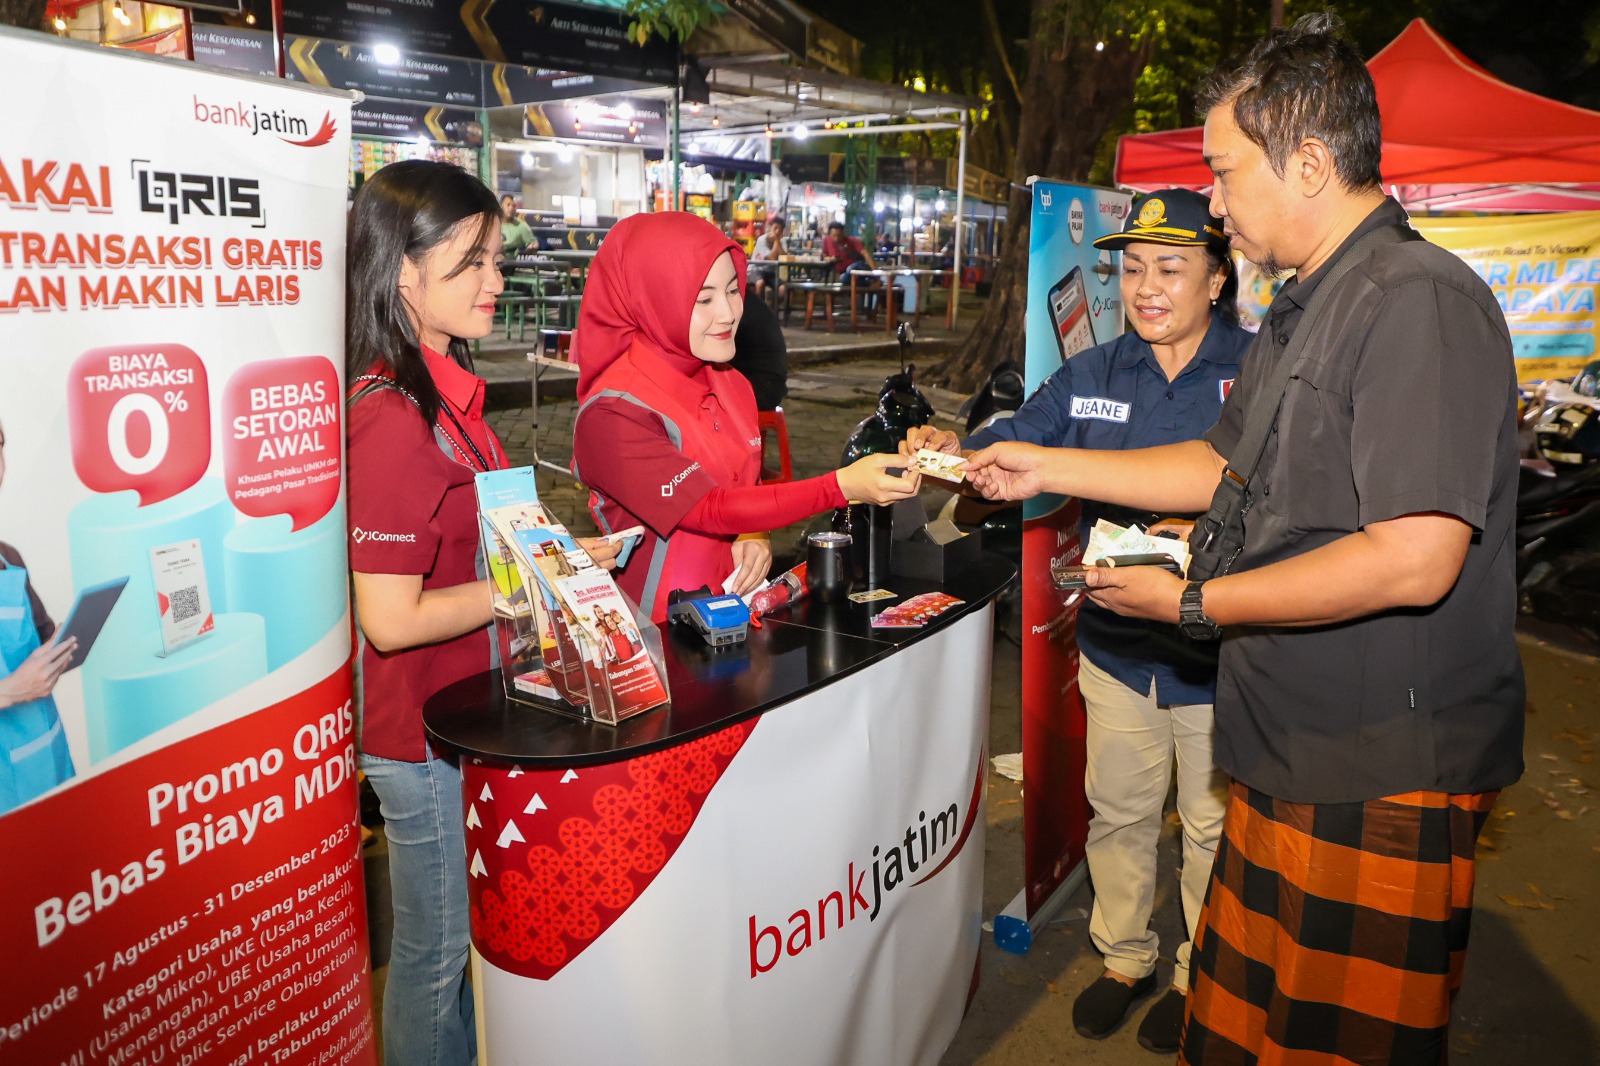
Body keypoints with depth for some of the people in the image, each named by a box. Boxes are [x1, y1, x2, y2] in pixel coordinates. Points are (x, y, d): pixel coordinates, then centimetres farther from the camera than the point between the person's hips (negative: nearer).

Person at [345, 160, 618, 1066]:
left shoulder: (447, 391, 5)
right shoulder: (394, 419, -25)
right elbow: (392, 619, -25)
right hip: (425, 737, -9)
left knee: (469, 934, 25)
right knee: (436, 951, 12)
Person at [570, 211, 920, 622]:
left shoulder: (732, 385, 7)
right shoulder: (613, 413, -16)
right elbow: (710, 511, -21)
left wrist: (758, 536, -6)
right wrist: (841, 486, -30)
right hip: (659, 630, -6)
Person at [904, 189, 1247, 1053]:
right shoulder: (1092, 376, 4)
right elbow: (1017, 444, 0)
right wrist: (953, 450, -21)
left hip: (1219, 650, -3)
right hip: (1117, 647, 4)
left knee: (1213, 825, 15)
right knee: (1118, 811, 19)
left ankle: (1202, 977, 38)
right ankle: (1125, 957, 41)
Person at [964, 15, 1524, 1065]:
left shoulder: (1420, 301, -18)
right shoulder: (1306, 309, 15)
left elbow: (1413, 562, -26)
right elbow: (1225, 465, 22)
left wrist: (1194, 603, -17)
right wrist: (1046, 467, 19)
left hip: (1385, 781, -9)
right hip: (1291, 759, 9)